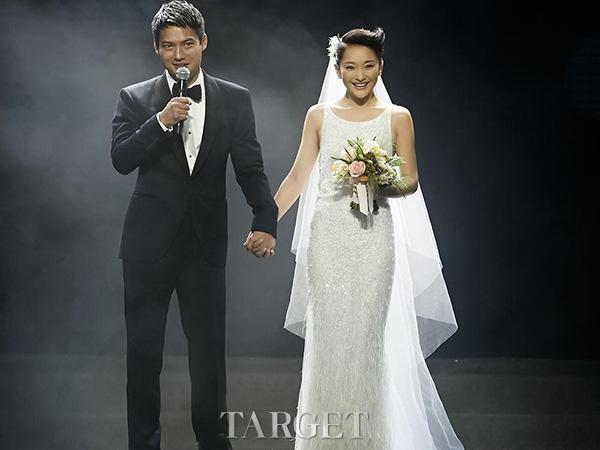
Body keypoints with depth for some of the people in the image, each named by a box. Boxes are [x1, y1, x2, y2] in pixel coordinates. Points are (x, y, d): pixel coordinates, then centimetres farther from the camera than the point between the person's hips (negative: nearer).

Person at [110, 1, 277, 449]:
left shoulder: (235, 99, 3)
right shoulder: (135, 99, 2)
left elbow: (250, 167, -3)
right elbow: (121, 160, -9)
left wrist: (266, 222, -17)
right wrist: (161, 121, -22)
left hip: (206, 241, 0)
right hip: (149, 241, 0)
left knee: (209, 346, 8)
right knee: (143, 349, 7)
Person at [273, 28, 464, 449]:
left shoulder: (397, 118, 4)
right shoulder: (319, 115, 7)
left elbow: (410, 181, 3)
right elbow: (298, 177, 8)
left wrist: (378, 180, -17)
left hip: (374, 237, -1)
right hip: (327, 236, 1)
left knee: (367, 334, 0)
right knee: (327, 334, 2)